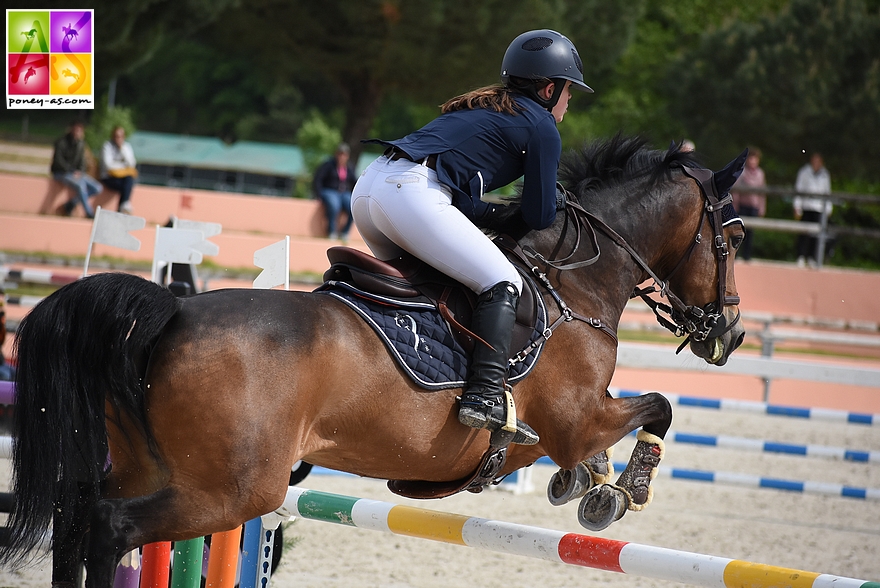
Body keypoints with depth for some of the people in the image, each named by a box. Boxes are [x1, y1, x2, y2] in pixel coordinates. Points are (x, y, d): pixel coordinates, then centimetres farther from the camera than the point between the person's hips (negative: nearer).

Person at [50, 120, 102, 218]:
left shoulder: (81, 143, 8)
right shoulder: (61, 142, -9)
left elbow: (82, 160, 11)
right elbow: (59, 161, -15)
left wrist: (81, 172, -9)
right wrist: (73, 171, -22)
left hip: (75, 172, 7)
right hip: (60, 172, -7)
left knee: (97, 187, -9)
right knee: (80, 184, -35)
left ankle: (71, 203, -4)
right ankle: (89, 213, -27)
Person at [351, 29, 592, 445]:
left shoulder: (480, 107, 32)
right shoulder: (542, 128, 7)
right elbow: (540, 217, 6)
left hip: (369, 185, 9)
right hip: (411, 194, -9)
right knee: (502, 283, -5)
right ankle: (485, 395, -20)